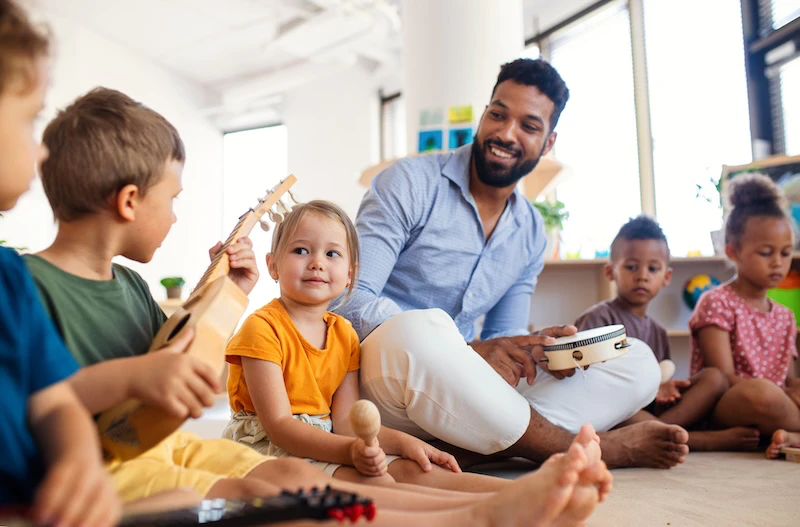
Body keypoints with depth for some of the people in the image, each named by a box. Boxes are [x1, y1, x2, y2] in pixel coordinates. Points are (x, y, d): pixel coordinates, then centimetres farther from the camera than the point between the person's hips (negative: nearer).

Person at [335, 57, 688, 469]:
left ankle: (464, 448, -28)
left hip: (463, 392, 6)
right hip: (383, 367, -5)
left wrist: (541, 348, -11)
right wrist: (468, 350, -26)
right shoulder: (410, 183, -7)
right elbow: (352, 299, -17)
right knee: (419, 330, -42)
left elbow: (502, 339, 15)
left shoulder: (531, 233, 11)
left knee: (638, 364, -4)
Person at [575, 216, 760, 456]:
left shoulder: (658, 332, 20)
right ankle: (705, 440, -28)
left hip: (649, 411, 6)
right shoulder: (597, 318, -1)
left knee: (714, 378, -6)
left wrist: (660, 390, -6)